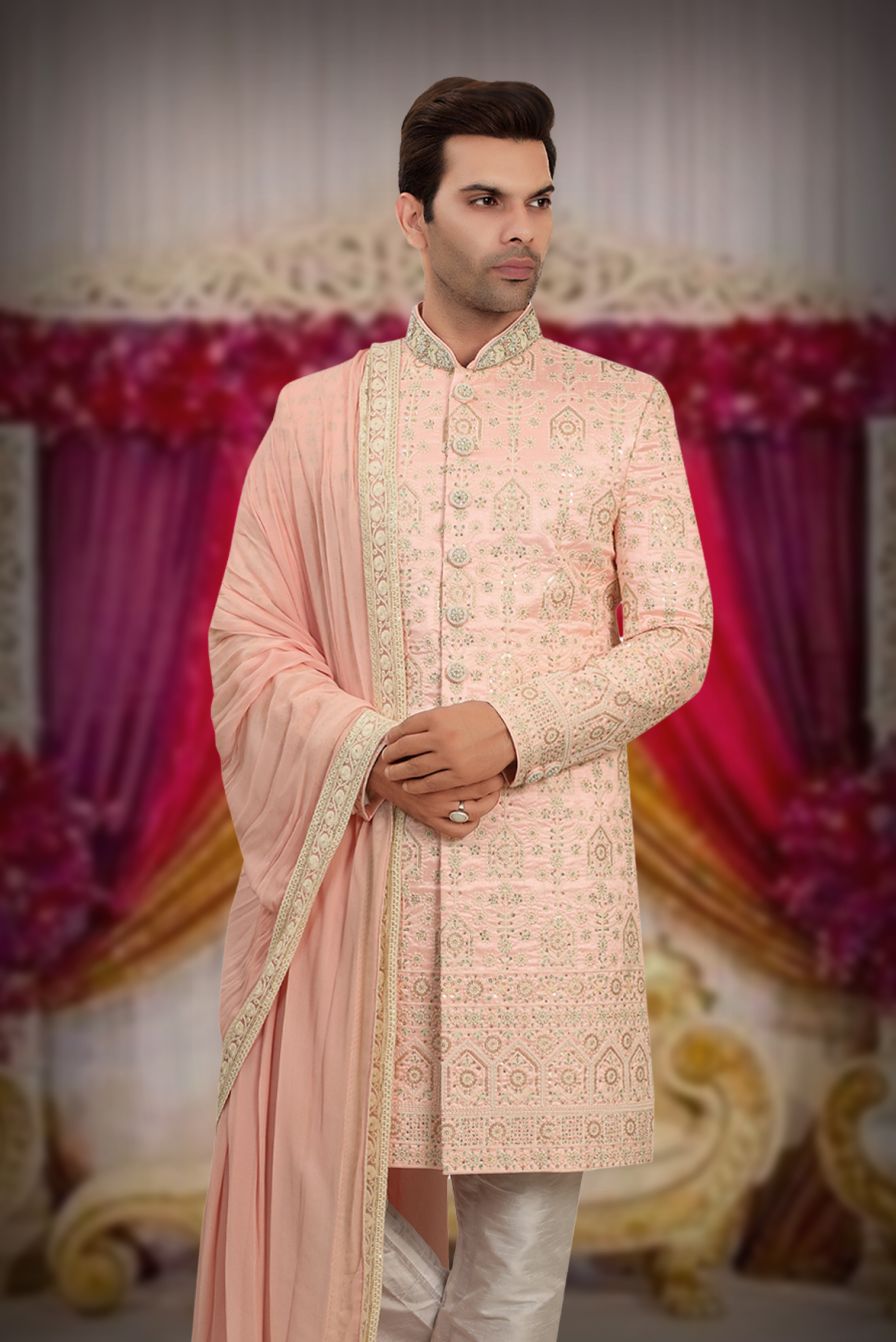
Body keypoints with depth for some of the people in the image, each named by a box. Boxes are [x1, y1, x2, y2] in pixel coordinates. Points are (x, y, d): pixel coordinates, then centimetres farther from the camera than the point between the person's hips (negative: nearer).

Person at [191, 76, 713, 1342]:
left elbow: (674, 640, 3)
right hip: (360, 857, 1)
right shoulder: (317, 414, 8)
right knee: (355, 1193, 4)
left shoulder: (624, 407, 7)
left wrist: (514, 731, -13)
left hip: (551, 869, 0)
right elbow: (247, 636, 5)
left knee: (526, 1205, 4)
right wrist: (368, 754, -13)